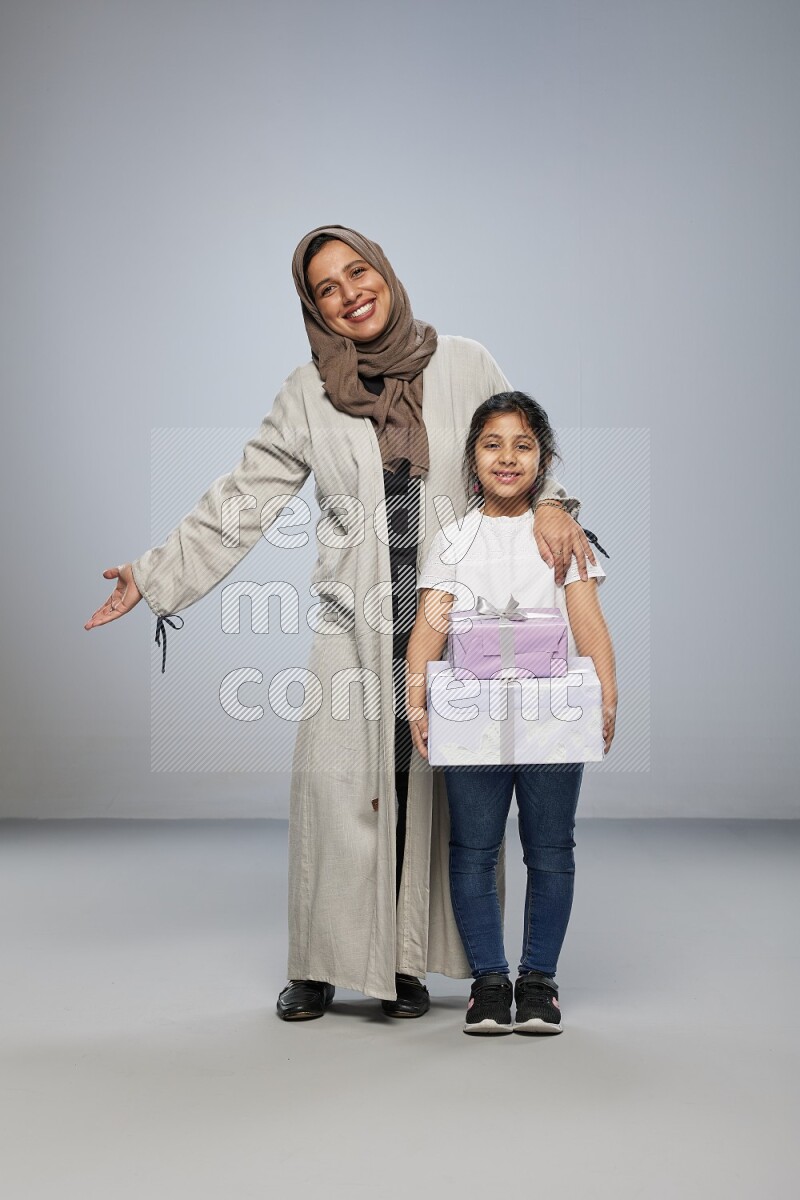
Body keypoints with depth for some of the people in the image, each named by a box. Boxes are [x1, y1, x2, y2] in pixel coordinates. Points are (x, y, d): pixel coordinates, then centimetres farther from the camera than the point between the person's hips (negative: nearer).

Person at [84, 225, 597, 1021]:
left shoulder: (463, 366, 3)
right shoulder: (307, 397, 6)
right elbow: (240, 501, 8)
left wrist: (550, 503, -14)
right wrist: (156, 574, 5)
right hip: (352, 625, 1)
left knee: (430, 791, 1)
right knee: (335, 783, -4)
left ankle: (408, 962, 14)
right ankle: (319, 966, 10)